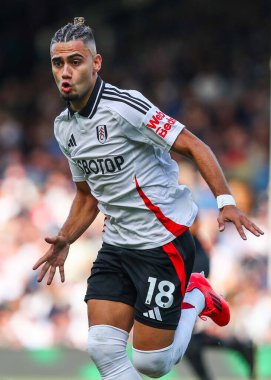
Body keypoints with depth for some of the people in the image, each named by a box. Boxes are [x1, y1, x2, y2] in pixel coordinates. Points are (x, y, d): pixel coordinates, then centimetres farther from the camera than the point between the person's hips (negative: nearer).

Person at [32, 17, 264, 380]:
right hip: (116, 246, 7)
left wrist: (226, 201, -27)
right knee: (103, 349, -9)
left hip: (164, 243, -7)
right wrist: (65, 240, 6)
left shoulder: (123, 105, -18)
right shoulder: (64, 128, 7)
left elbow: (193, 146, -16)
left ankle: (196, 298, 24)